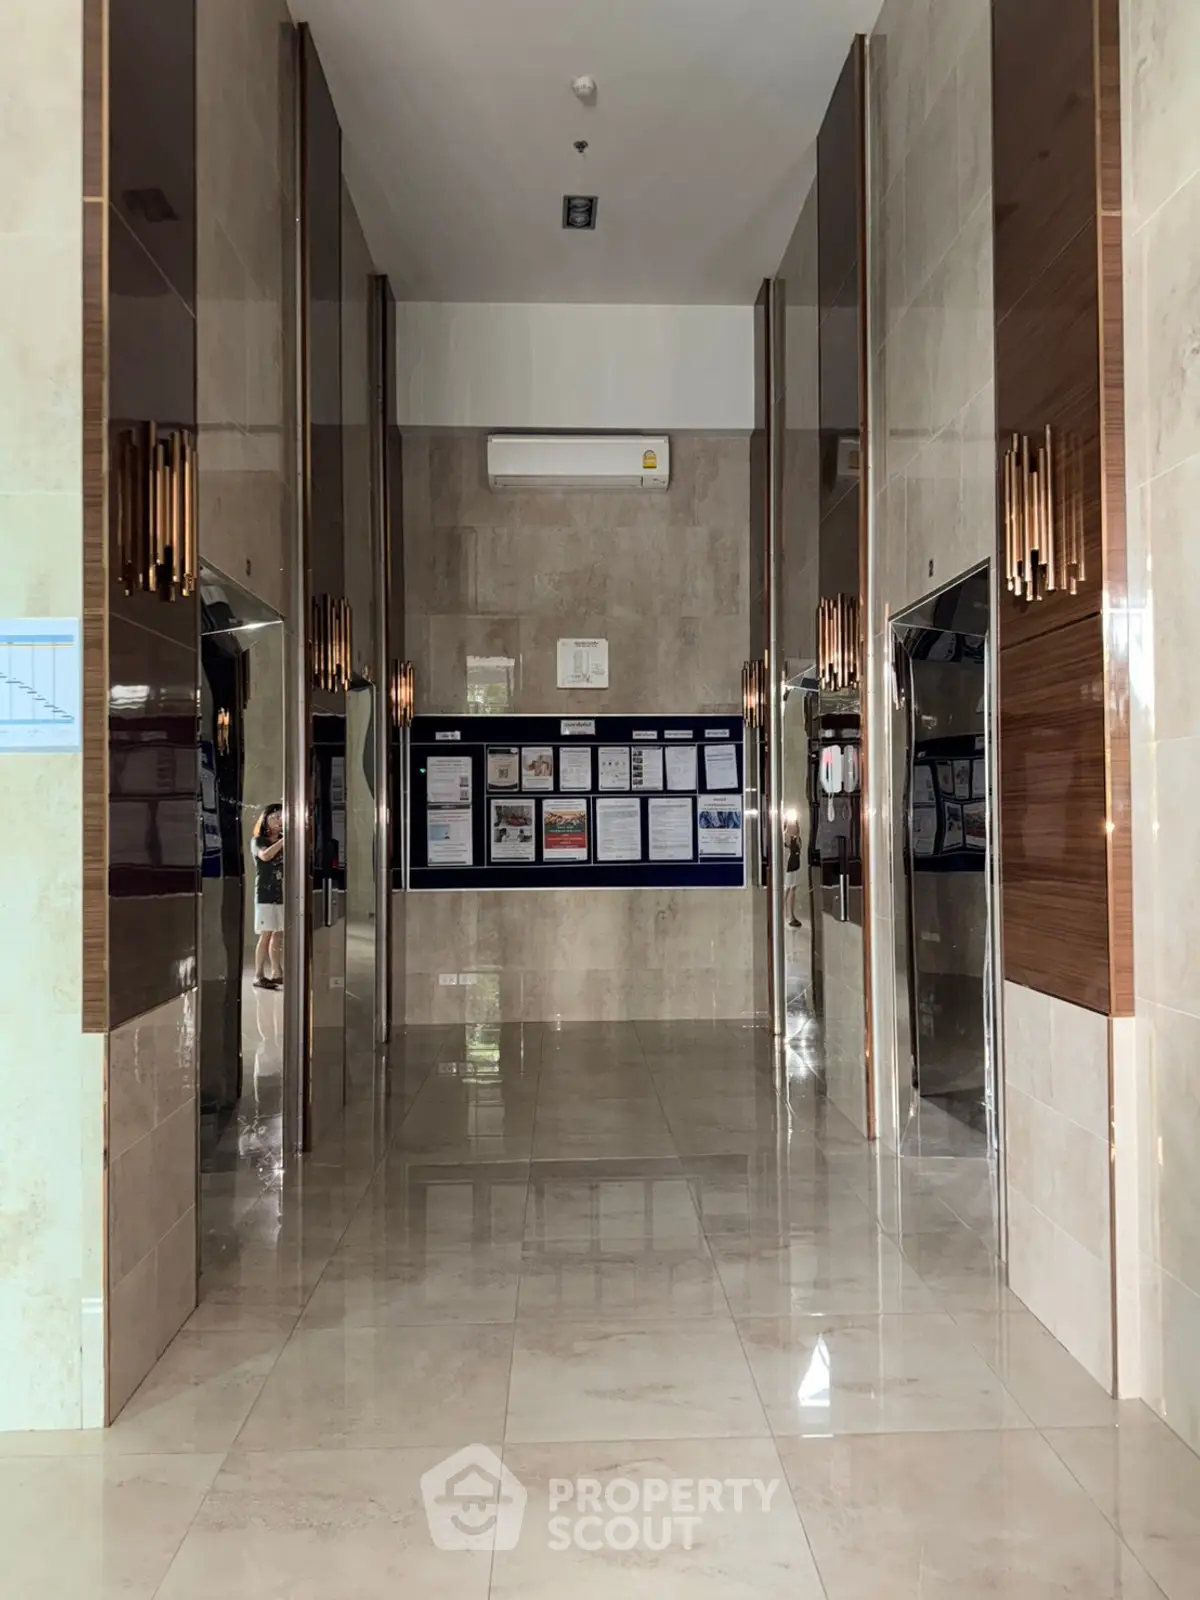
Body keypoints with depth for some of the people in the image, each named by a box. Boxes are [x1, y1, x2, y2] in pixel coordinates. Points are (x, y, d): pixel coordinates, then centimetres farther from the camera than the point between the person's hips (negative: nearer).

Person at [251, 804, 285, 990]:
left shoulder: (284, 841, 15)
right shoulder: (258, 840, 0)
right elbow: (265, 855, -21)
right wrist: (284, 840, -23)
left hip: (283, 894, 5)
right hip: (265, 893, -5)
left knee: (279, 934, 6)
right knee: (266, 935, -9)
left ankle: (276, 972, 12)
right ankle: (259, 975, -7)